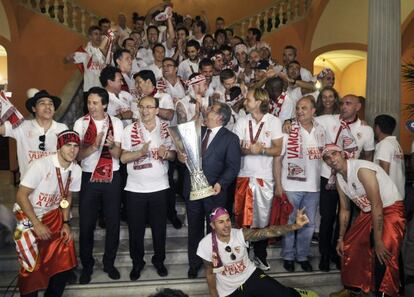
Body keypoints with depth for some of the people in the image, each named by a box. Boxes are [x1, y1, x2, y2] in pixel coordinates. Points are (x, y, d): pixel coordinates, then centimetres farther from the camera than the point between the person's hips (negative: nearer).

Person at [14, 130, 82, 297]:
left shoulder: (76, 170, -9)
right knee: (32, 265, -2)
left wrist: (66, 223, -2)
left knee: (65, 260, 2)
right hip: (29, 216, -5)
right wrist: (37, 225, -22)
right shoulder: (41, 165, -26)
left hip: (53, 215, 5)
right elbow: (21, 195, -21)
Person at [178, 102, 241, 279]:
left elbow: (233, 166, -10)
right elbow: (187, 152, 13)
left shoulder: (230, 138, -4)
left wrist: (221, 183, -24)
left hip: (213, 191, -4)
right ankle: (194, 263, 33)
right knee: (194, 229, 15)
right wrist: (181, 157, -10)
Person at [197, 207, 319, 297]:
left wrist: (296, 225, -42)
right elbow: (210, 274, -5)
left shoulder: (240, 234, -17)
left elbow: (268, 232, -30)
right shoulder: (206, 244, -18)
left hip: (252, 276, 1)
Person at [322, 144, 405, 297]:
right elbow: (344, 210, 10)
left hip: (391, 208, -8)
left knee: (384, 255, -26)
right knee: (349, 246, 10)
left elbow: (377, 205, -28)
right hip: (368, 212, 8)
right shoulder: (339, 178, 0)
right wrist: (341, 238, 12)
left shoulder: (362, 169, -26)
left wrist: (378, 242, -28)